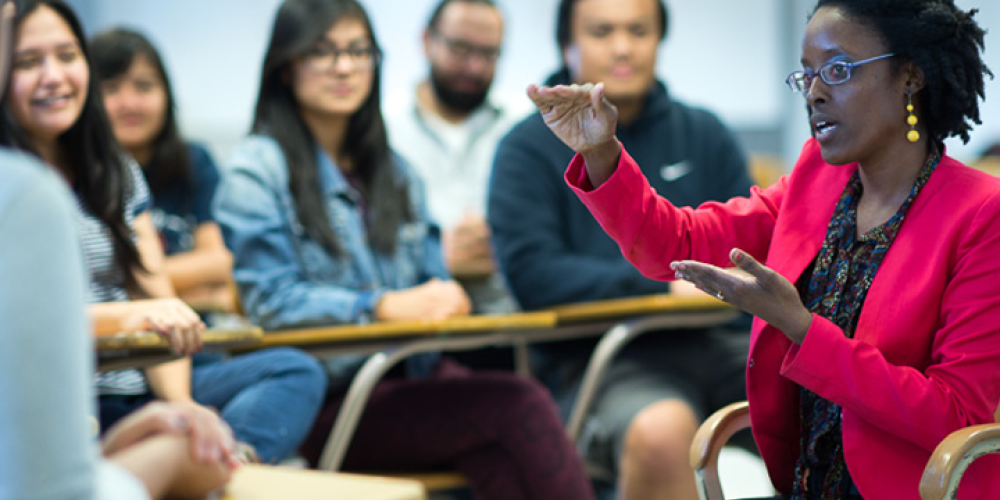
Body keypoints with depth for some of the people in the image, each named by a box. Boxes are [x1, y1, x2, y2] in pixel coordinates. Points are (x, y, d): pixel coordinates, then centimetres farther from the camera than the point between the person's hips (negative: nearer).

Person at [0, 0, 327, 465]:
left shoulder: (119, 174, 19)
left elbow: (159, 308, 11)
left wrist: (180, 405, -7)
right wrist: (125, 315, -26)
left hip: (136, 392, 7)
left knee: (296, 371, -13)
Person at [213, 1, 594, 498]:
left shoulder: (392, 170, 22)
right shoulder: (256, 168, 1)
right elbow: (270, 301, -9)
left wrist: (445, 296, -5)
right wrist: (385, 306, -19)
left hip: (411, 379, 5)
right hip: (322, 401, -5)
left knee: (496, 455, -31)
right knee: (519, 405, -28)